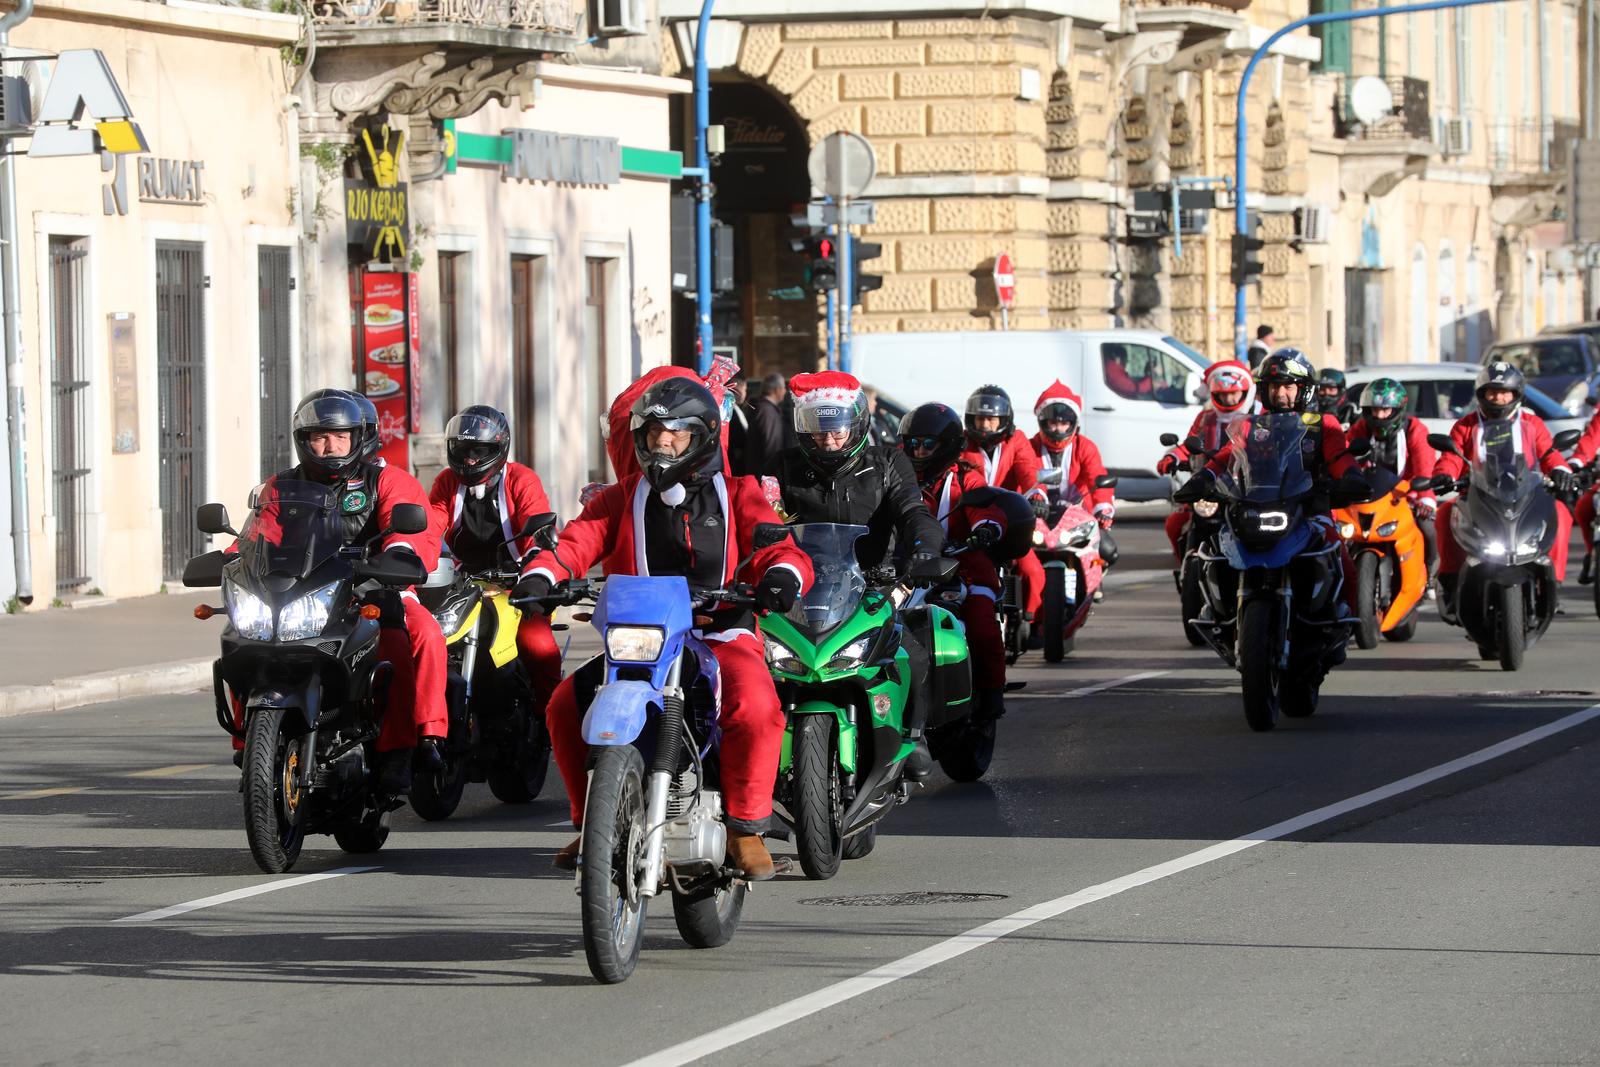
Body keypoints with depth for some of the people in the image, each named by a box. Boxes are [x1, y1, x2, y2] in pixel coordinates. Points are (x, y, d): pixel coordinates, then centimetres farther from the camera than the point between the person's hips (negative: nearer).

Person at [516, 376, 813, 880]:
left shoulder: (736, 495, 11)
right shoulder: (624, 498, 15)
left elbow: (778, 548, -2)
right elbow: (578, 540, 2)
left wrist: (783, 574, -27)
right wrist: (540, 574, -20)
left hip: (722, 636, -3)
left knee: (756, 706, -34)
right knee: (567, 704, -18)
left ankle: (746, 827, -19)